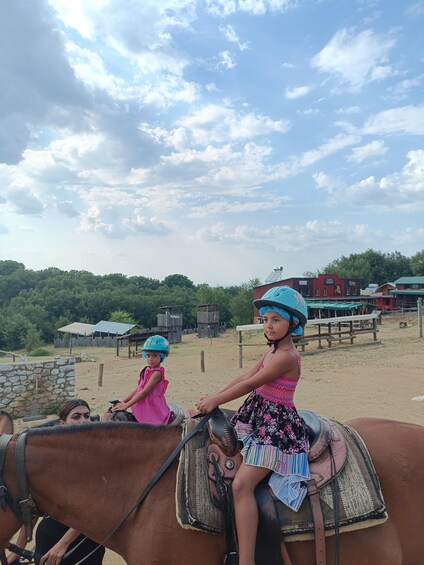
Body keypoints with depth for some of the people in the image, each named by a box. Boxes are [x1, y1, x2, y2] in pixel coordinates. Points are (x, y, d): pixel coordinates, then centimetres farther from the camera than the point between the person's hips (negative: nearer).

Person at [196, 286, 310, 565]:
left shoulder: (286, 356, -18)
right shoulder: (272, 351, 11)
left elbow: (250, 384, -19)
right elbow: (243, 377, 10)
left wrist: (215, 401, -12)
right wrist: (213, 397, 3)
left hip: (276, 427, -10)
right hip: (259, 420, 10)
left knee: (241, 485, -20)